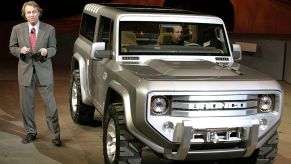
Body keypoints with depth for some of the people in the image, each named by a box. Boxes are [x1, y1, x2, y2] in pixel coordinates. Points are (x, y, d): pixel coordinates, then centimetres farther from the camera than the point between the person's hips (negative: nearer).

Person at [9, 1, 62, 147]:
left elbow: (53, 49, 5)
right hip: (25, 70, 2)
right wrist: (20, 50, -14)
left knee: (50, 104, -1)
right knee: (26, 105, 9)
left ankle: (55, 135, 9)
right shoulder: (17, 29, 0)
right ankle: (30, 132, 27)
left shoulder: (49, 29, -2)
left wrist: (46, 51, -18)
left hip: (43, 70, -1)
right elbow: (12, 47, 8)